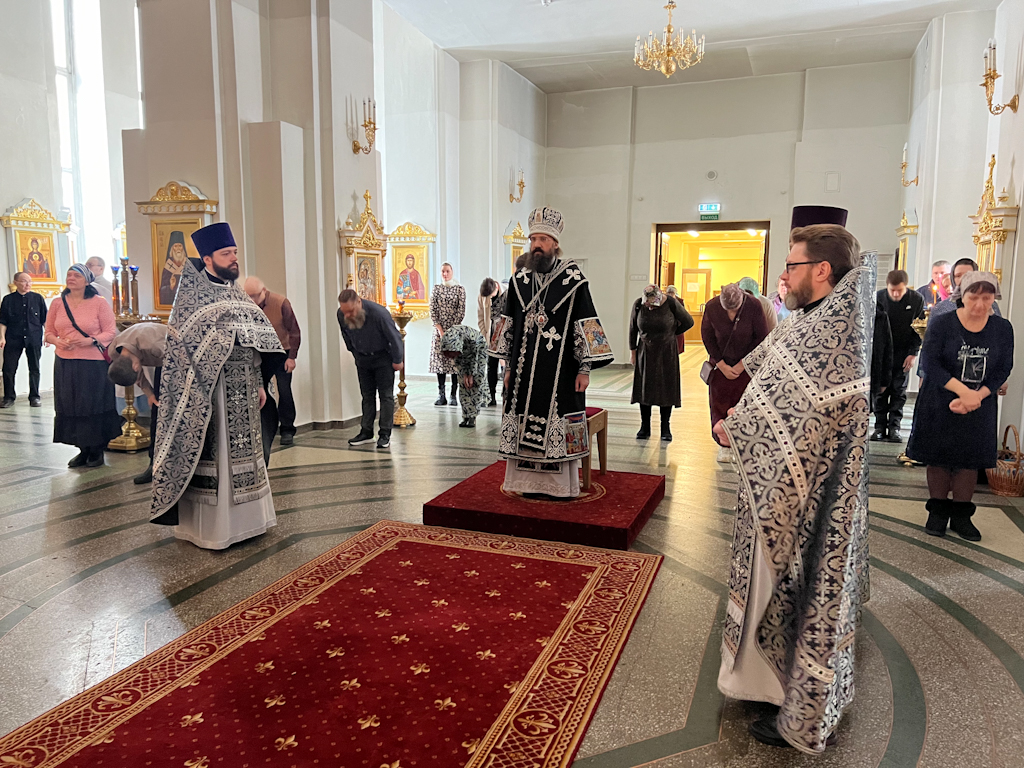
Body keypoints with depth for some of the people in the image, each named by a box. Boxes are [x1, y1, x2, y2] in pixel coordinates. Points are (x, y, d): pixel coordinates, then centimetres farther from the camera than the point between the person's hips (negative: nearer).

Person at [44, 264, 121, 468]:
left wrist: (89, 341, -18)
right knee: (70, 407, 5)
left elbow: (111, 333, -4)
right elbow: (49, 332, 14)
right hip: (65, 364, 4)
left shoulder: (99, 303, -2)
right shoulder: (58, 304, 9)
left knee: (94, 407, 0)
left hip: (93, 364, -4)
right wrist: (58, 341, -7)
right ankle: (83, 450, 17)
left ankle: (97, 450, 12)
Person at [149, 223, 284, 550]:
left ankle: (241, 517, 25)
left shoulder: (237, 292, 12)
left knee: (240, 451, 13)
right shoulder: (193, 291, -8)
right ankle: (208, 525, 12)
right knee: (210, 454, 0)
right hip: (208, 388, -7)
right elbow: (180, 345, -12)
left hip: (242, 390, 7)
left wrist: (258, 383, 13)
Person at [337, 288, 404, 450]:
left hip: (383, 357, -4)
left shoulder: (378, 313, -31)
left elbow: (394, 337, -19)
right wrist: (356, 355, 15)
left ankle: (385, 435, 1)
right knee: (367, 396, 9)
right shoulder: (341, 314, -15)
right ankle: (366, 432, 14)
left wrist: (397, 360, -11)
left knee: (386, 395, -3)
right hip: (362, 359, 5)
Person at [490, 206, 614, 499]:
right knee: (525, 426, 7)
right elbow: (509, 324, 13)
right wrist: (508, 365, 11)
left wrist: (585, 368, -10)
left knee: (557, 427, 1)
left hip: (560, 369, -4)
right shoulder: (519, 280, 8)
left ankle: (561, 485, 14)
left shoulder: (573, 278, -5)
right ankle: (532, 482, 20)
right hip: (525, 368, 4)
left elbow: (586, 324, -6)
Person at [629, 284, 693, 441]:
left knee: (666, 388, 2)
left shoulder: (671, 303, -16)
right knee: (644, 388, 2)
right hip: (645, 351, 2)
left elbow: (688, 322, -3)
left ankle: (665, 428, 9)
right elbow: (633, 329, 0)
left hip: (666, 351, -1)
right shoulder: (638, 304, -12)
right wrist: (632, 352, 4)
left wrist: (670, 334, 4)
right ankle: (645, 427, 11)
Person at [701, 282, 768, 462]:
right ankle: (723, 446, 16)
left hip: (746, 365, -1)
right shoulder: (711, 307, -14)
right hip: (720, 364, 1)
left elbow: (762, 337, -8)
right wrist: (722, 365, -7)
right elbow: (707, 337, -4)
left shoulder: (754, 306, -17)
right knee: (719, 405, 3)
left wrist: (741, 365, -9)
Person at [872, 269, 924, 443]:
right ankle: (880, 427, 5)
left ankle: (894, 427, 5)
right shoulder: (878, 298, -11)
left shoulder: (917, 299, -9)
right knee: (881, 388, -1)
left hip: (903, 351, 1)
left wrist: (913, 353, -6)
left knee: (899, 390, 1)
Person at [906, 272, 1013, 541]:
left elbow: (1003, 370, -1)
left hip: (980, 405, 2)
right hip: (939, 404, -2)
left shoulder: (1002, 328, -1)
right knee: (939, 458, 6)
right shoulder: (941, 324, -9)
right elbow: (932, 364, -15)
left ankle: (961, 516, 20)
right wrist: (963, 390, -26)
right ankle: (938, 512, 21)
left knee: (970, 459, 8)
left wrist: (977, 395, -17)